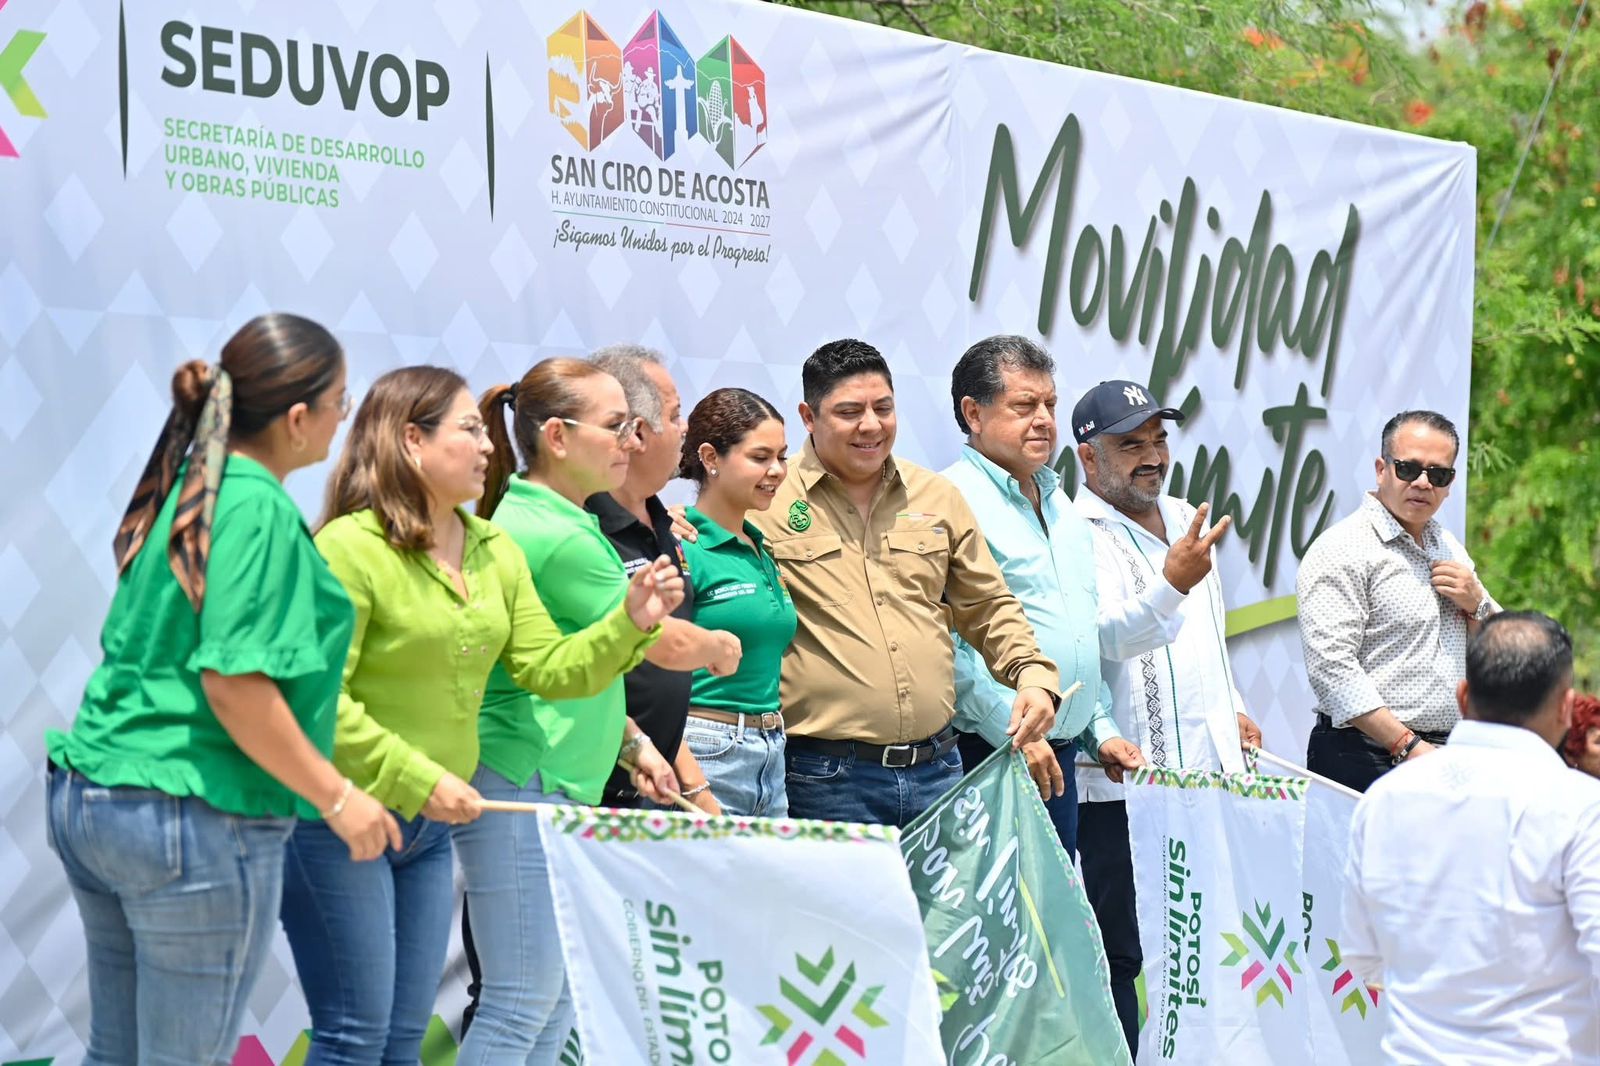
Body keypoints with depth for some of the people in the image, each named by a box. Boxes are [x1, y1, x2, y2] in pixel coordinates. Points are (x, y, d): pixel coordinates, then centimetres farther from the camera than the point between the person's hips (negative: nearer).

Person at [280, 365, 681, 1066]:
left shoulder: (496, 554, 8)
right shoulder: (349, 548, -16)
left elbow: (549, 669, 6)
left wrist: (630, 622, -9)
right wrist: (420, 780, -20)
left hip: (429, 827, 7)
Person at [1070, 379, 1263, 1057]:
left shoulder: (1183, 519, 17)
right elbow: (1111, 635, -26)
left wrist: (1232, 708, 22)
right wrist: (1171, 583, -41)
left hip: (1207, 771, 8)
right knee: (1119, 956, -3)